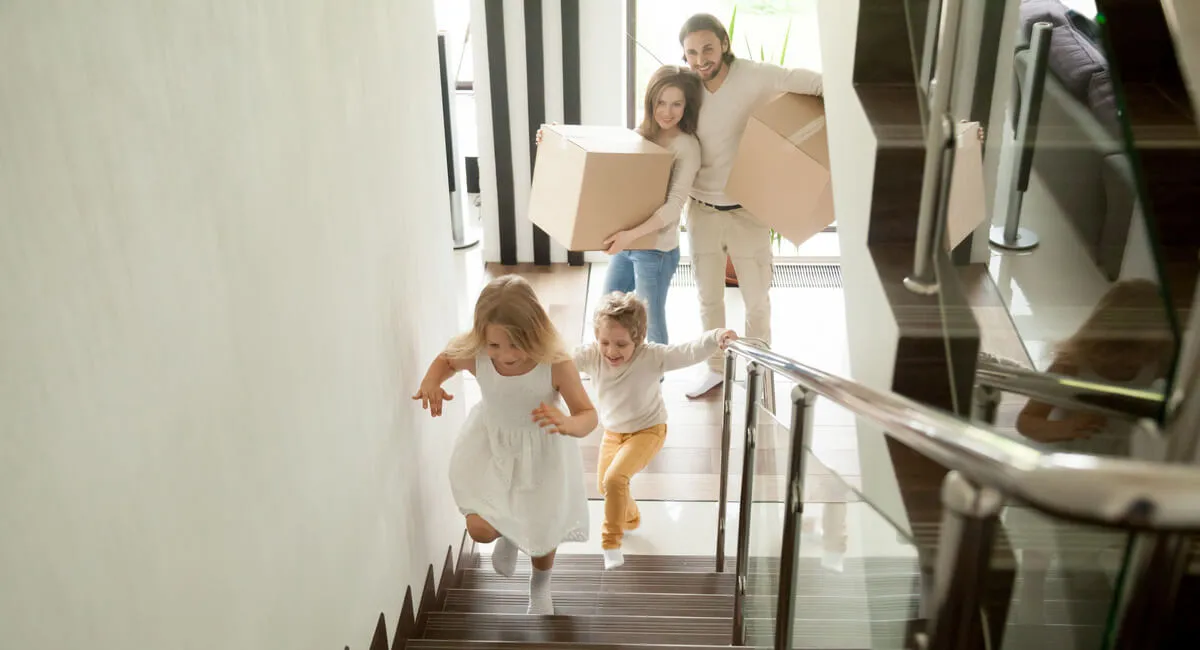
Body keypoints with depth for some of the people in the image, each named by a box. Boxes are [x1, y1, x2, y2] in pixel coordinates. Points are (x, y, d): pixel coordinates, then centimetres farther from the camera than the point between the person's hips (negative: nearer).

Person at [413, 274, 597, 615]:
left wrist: (568, 424, -47)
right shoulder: (476, 356, -25)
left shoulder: (556, 364, -33)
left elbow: (588, 415, -23)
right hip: (490, 446, 1)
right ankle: (508, 534, 30)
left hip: (542, 454, -1)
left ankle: (540, 586, 53)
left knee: (542, 536, 13)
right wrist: (430, 382, -23)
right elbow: (445, 360, 0)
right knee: (480, 529, -13)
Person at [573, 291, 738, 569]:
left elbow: (689, 353, -38)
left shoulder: (652, 356, -30)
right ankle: (630, 518, 55)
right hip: (612, 432, 6)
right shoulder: (592, 356, -20)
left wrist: (716, 337, -54)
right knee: (605, 485, 22)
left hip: (647, 431, -6)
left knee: (615, 478, -26)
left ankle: (611, 543, -7)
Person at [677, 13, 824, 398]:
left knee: (757, 300, 10)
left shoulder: (756, 78, -18)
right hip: (701, 211, 3)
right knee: (708, 298, 16)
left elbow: (821, 84, -19)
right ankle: (716, 368, 35)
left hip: (748, 211, -3)